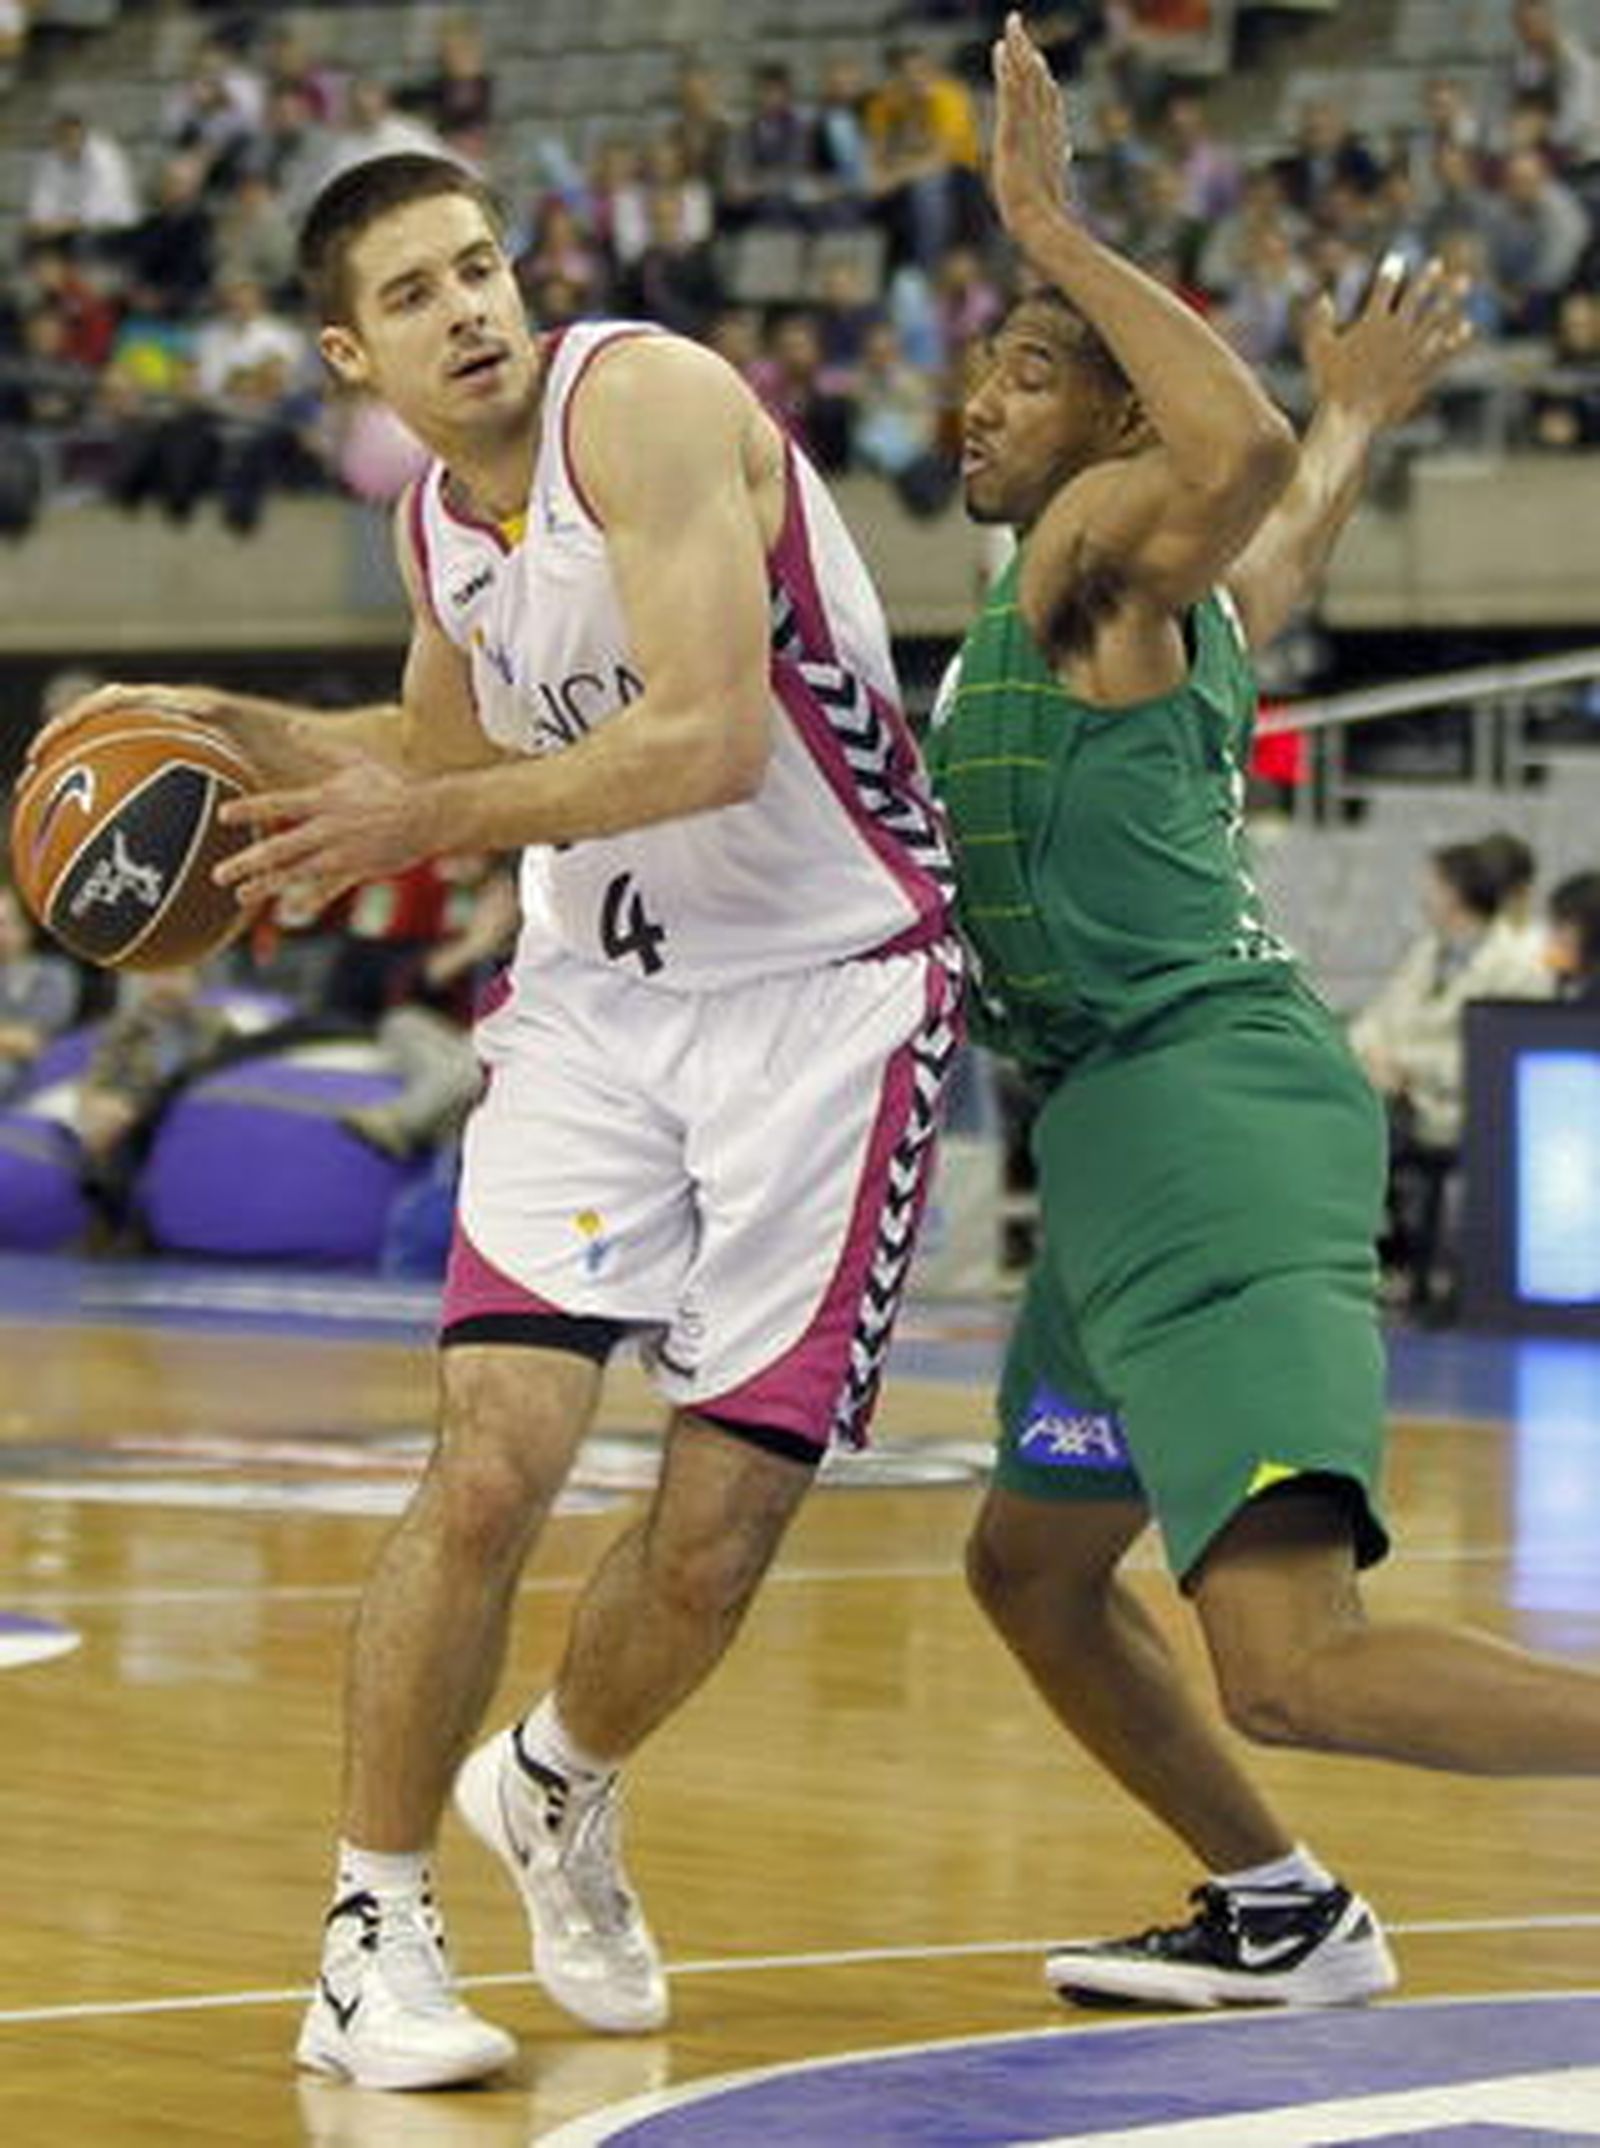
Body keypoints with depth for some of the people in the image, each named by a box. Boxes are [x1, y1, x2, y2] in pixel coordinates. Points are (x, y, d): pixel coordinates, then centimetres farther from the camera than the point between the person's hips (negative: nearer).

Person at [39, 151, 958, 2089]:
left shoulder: (647, 402, -16)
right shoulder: (438, 526, 5)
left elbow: (713, 741, -26)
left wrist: (423, 819, -20)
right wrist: (239, 734, 12)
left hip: (821, 988, -5)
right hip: (595, 994, 5)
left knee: (718, 1536, -1)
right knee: (492, 1467, -13)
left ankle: (559, 1789, 31)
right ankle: (373, 1932, 0)